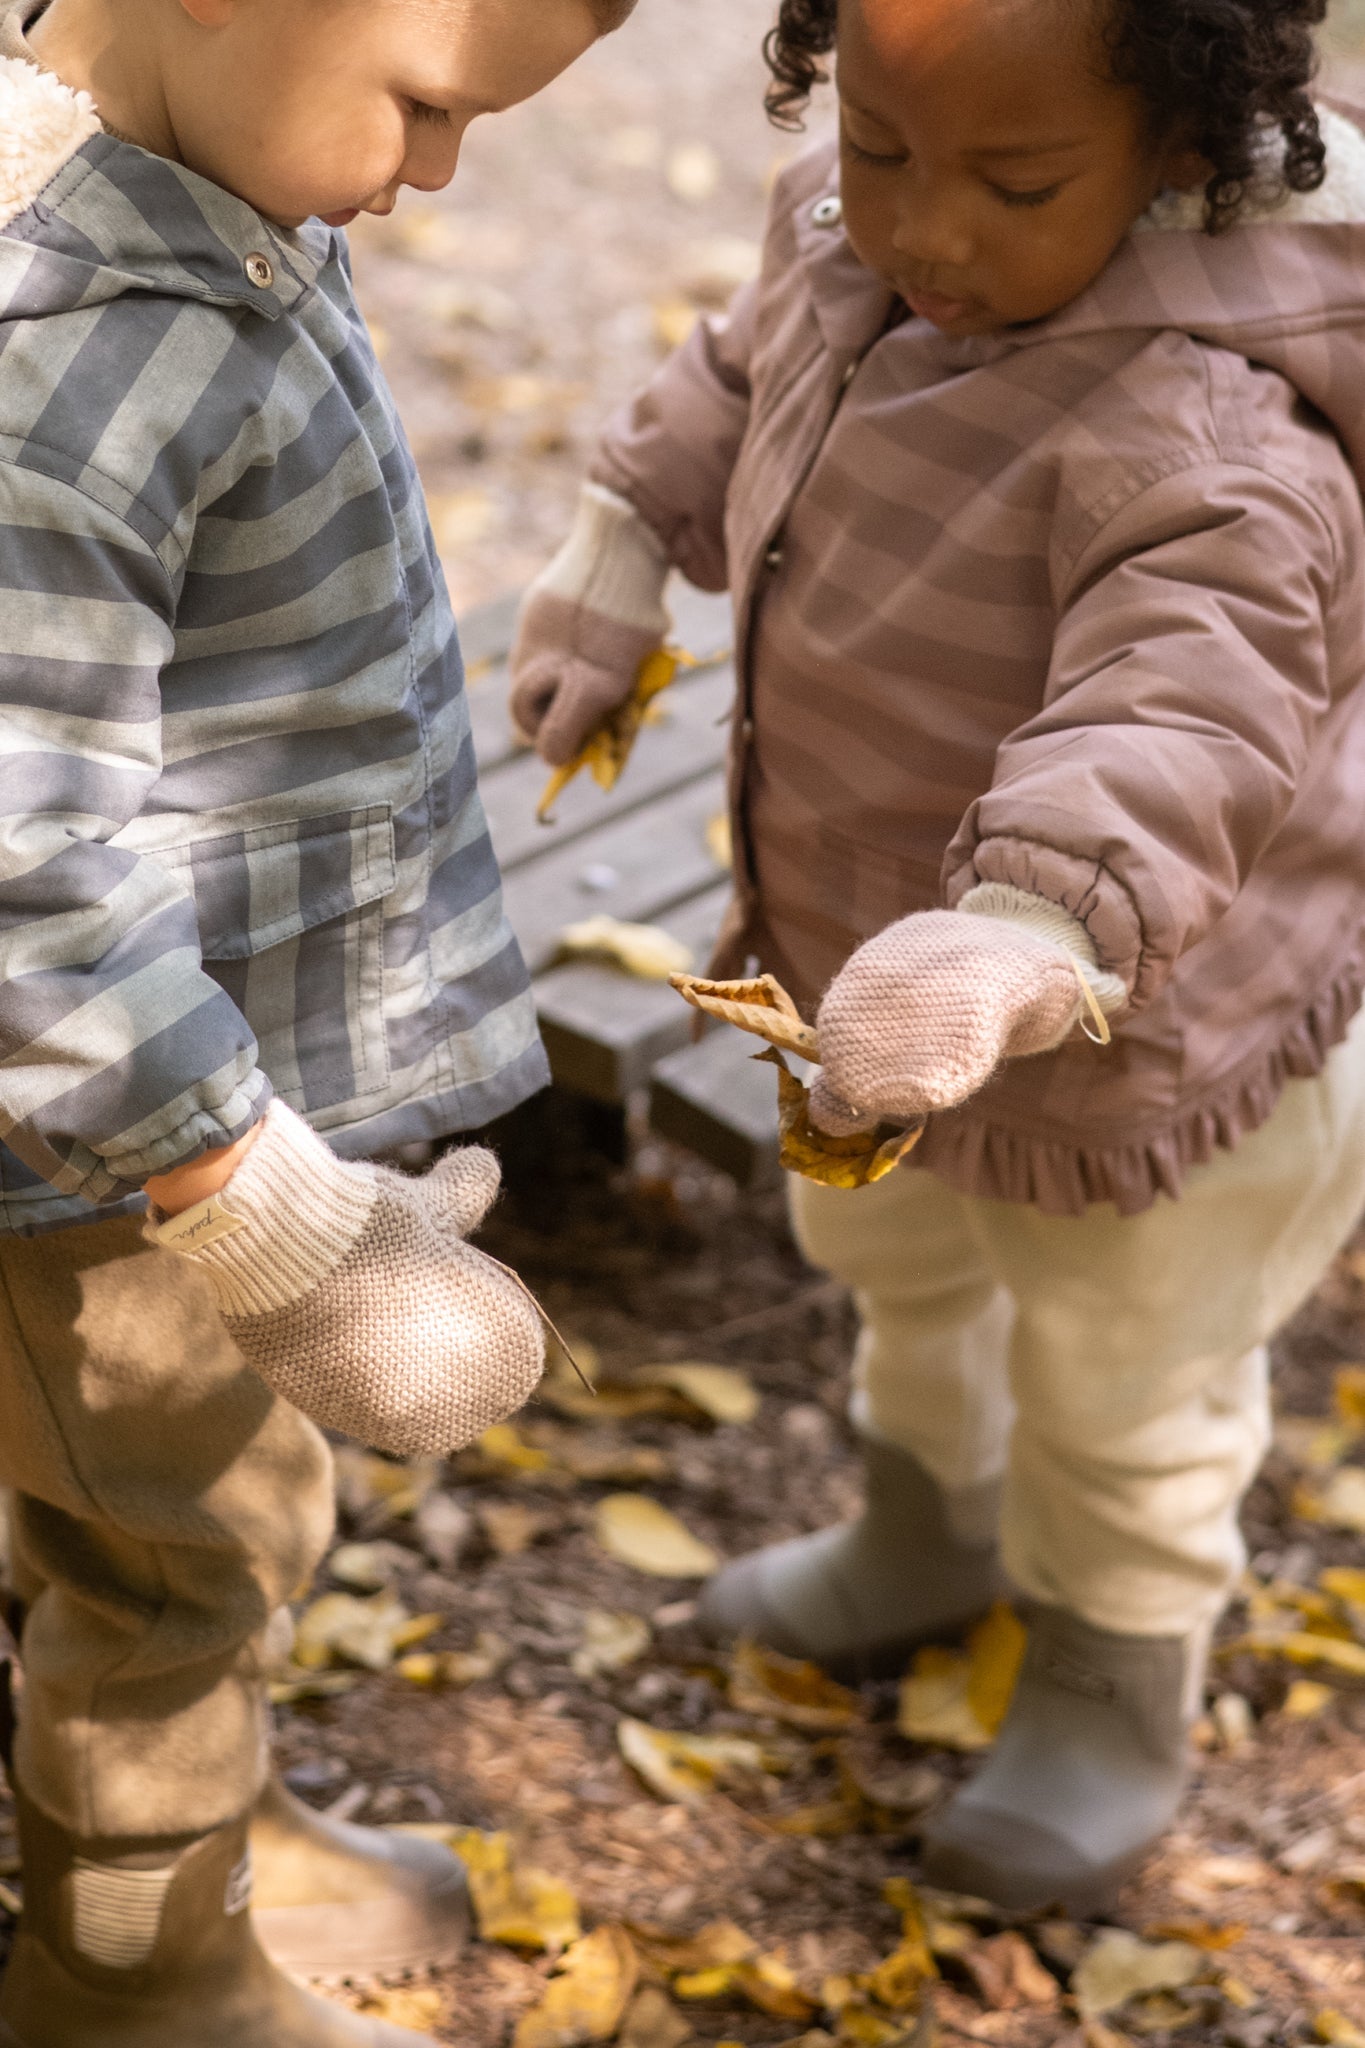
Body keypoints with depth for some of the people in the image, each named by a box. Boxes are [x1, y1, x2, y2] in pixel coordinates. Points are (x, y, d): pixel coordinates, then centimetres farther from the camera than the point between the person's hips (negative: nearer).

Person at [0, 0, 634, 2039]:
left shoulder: (172, 179, -3)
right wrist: (275, 1226, -27)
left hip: (233, 1058, 9)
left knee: (216, 1482, 28)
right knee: (176, 1553, 14)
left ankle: (208, 1833, 52)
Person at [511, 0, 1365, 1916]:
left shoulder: (1189, 427, -38)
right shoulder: (856, 254, -11)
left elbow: (1186, 713, -51)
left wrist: (1021, 933, -66)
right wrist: (627, 541, 7)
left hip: (1149, 1028, -8)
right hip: (882, 947, 8)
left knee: (1117, 1400, 17)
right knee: (895, 1258, 33)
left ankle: (1118, 1686, 48)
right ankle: (929, 1540, 63)